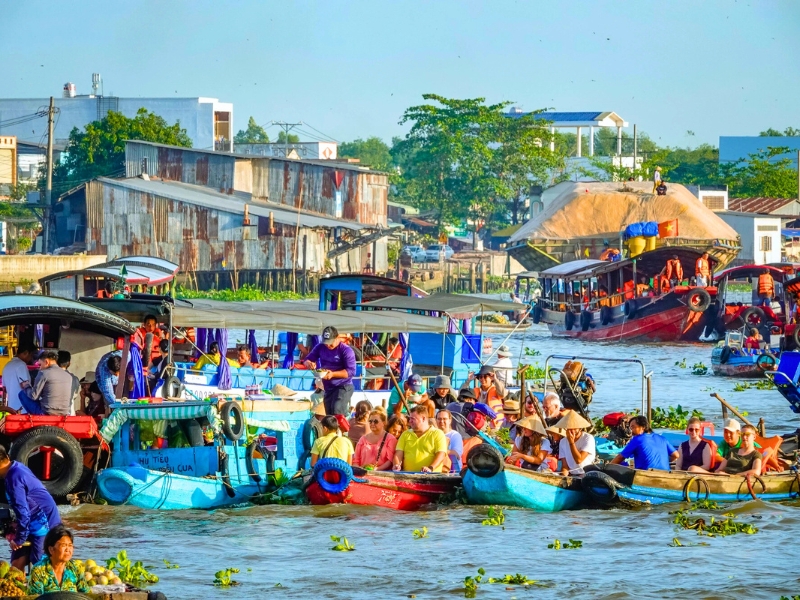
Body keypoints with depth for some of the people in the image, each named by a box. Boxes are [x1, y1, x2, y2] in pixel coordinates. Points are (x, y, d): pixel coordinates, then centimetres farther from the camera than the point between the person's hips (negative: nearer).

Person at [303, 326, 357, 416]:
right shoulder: (320, 347, 4)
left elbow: (351, 371, -18)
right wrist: (309, 363, -16)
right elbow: (307, 359, 10)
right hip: (328, 388, 7)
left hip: (344, 386, -7)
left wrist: (333, 374, -29)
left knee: (337, 412, -26)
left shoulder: (346, 350, -14)